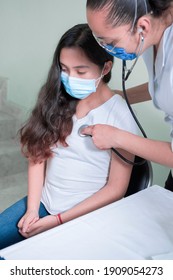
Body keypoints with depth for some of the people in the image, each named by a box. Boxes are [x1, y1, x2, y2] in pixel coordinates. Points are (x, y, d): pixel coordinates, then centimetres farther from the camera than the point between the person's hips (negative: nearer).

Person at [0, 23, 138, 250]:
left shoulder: (120, 115, -13)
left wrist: (58, 220, -13)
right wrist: (32, 208, -8)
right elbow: (37, 156, 2)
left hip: (86, 214, -5)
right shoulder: (57, 101, 1)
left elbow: (116, 188, -12)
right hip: (43, 202, 5)